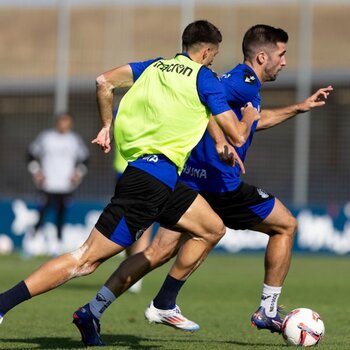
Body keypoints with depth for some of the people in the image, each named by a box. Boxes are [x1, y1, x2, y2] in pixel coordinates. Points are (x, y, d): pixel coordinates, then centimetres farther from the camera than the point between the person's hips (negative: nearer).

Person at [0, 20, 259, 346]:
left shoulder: (156, 66, 19)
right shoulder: (204, 78, 0)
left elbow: (104, 81, 11)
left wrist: (107, 126, 22)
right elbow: (237, 136, -1)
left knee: (213, 228, 16)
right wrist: (249, 119, 21)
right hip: (156, 173, -8)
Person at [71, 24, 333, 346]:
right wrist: (221, 142, -35)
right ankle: (268, 312, 12)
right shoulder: (246, 82, -10)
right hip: (219, 183, -9)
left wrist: (300, 108, 41)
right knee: (285, 226, 9)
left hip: (189, 178, 9)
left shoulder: (237, 80, 20)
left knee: (159, 253, 5)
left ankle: (95, 309, -5)